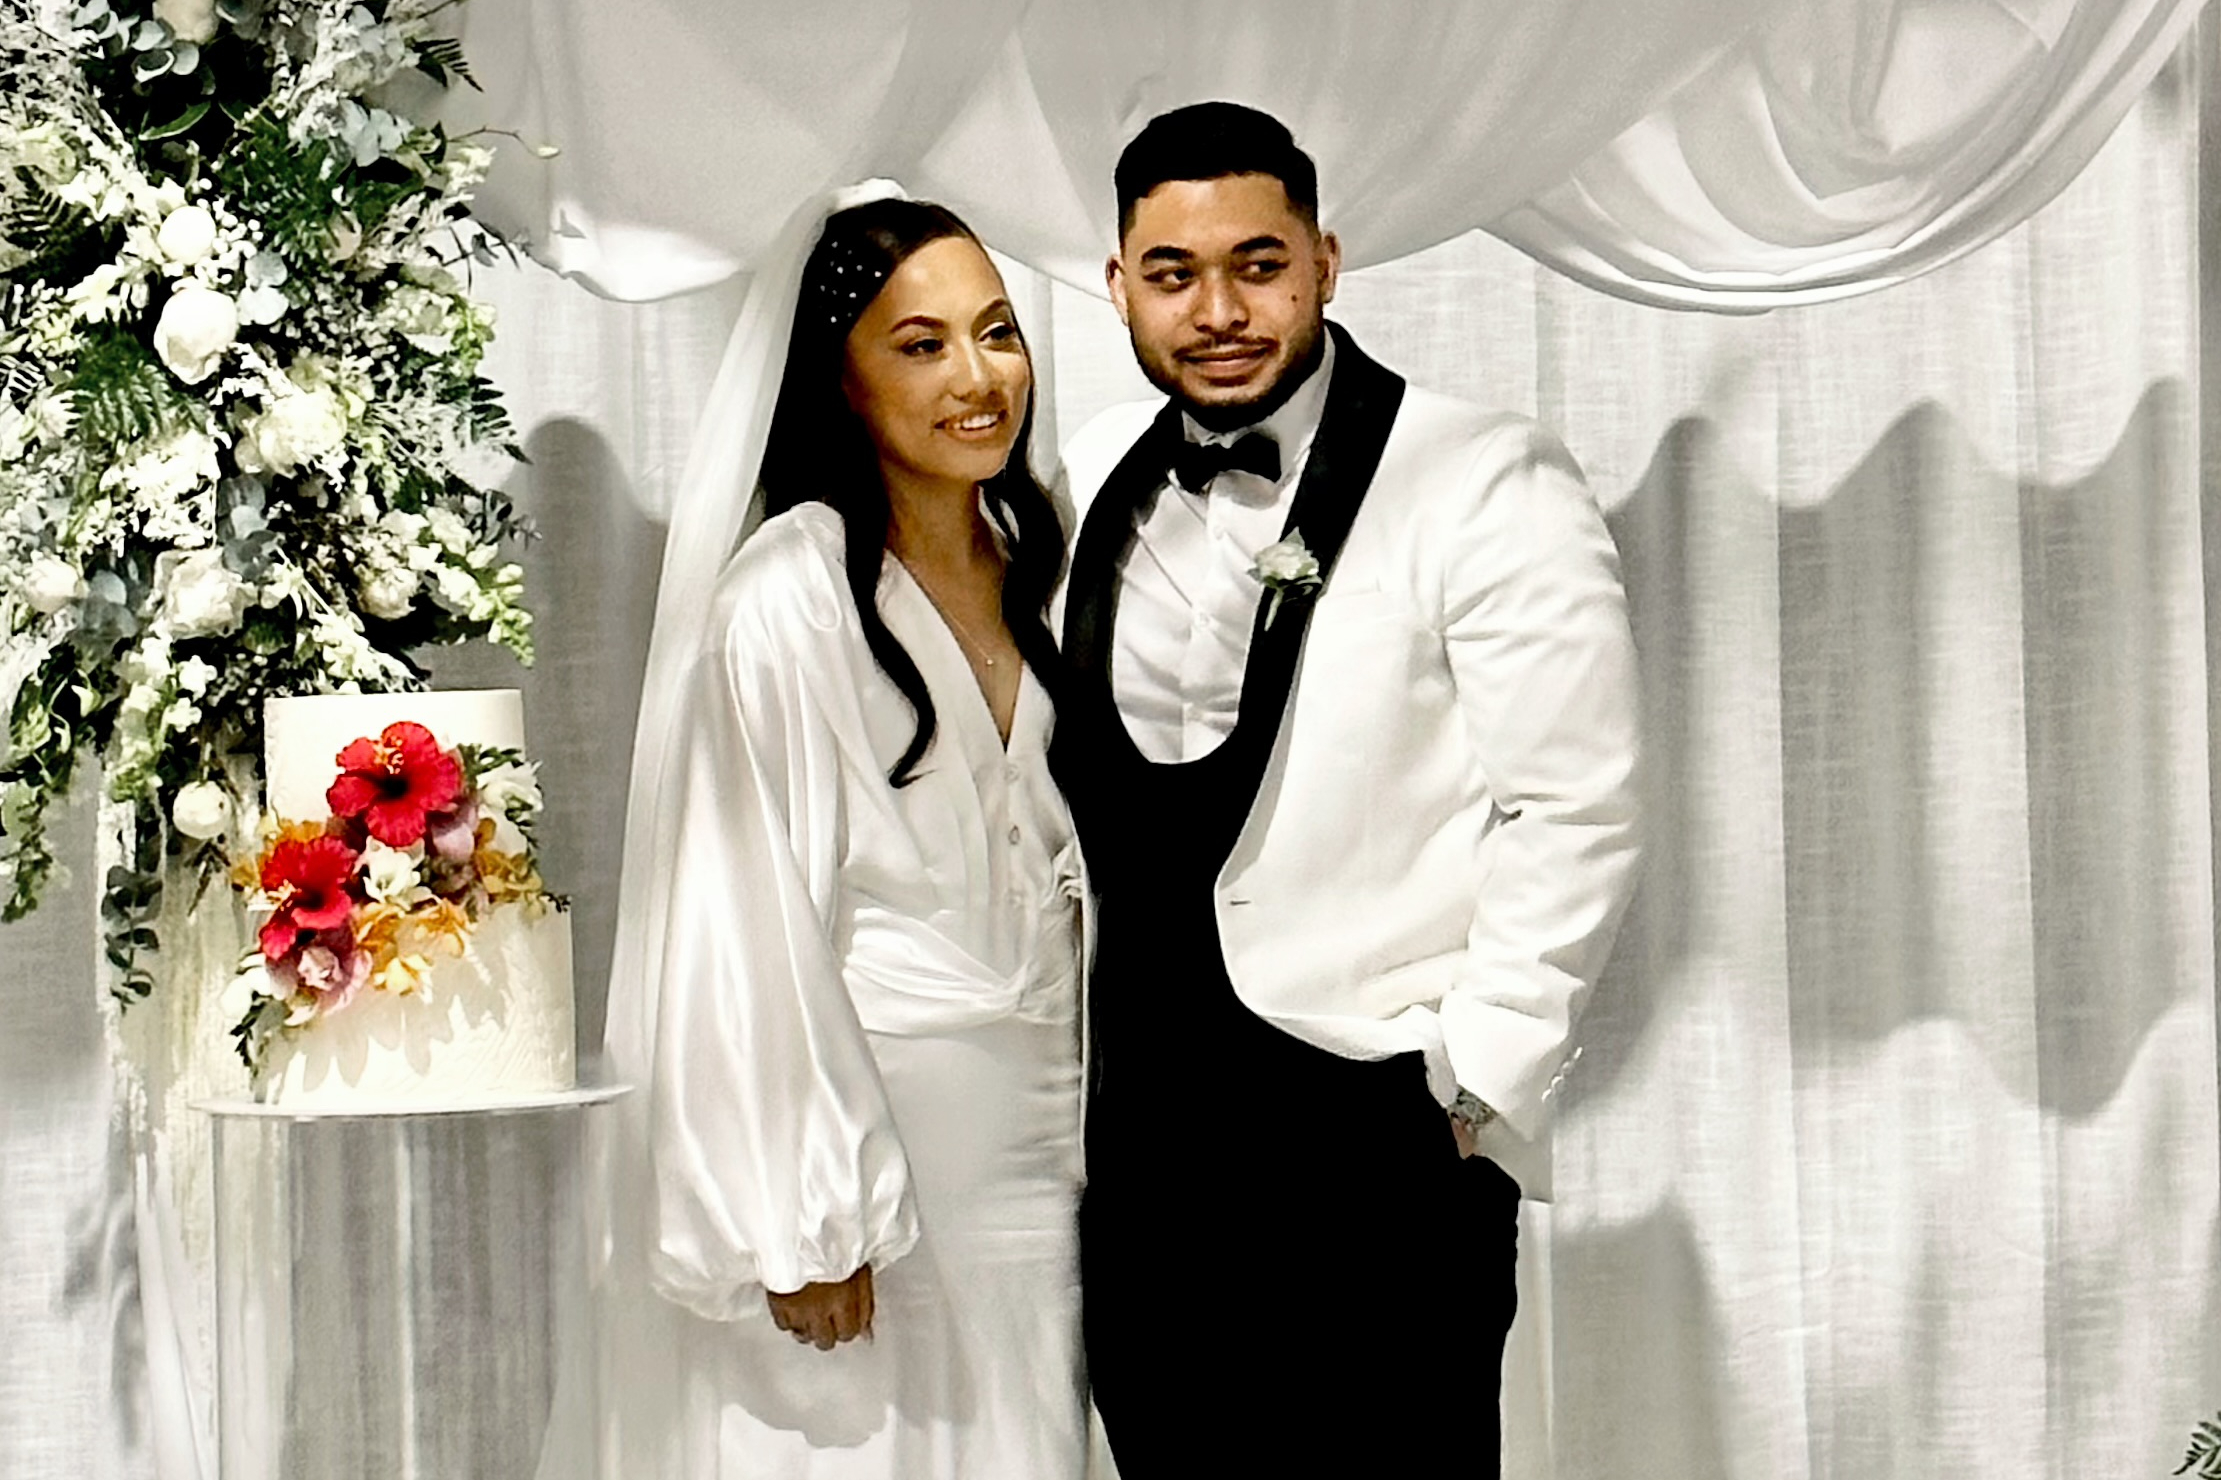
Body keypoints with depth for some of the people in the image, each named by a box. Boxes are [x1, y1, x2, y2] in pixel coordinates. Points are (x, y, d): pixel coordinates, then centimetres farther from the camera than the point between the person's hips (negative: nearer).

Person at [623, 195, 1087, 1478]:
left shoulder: (1029, 561, 9)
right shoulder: (790, 600, -14)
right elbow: (756, 929, -16)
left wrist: (1075, 1133, 13)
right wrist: (805, 1222, -17)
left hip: (1028, 1146, 7)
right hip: (858, 1121, -7)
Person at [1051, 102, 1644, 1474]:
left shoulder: (1486, 487, -7)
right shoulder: (1092, 484, 10)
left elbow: (1573, 814, -11)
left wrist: (1471, 1093, -12)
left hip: (1379, 1143, -5)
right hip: (1145, 1139, 5)